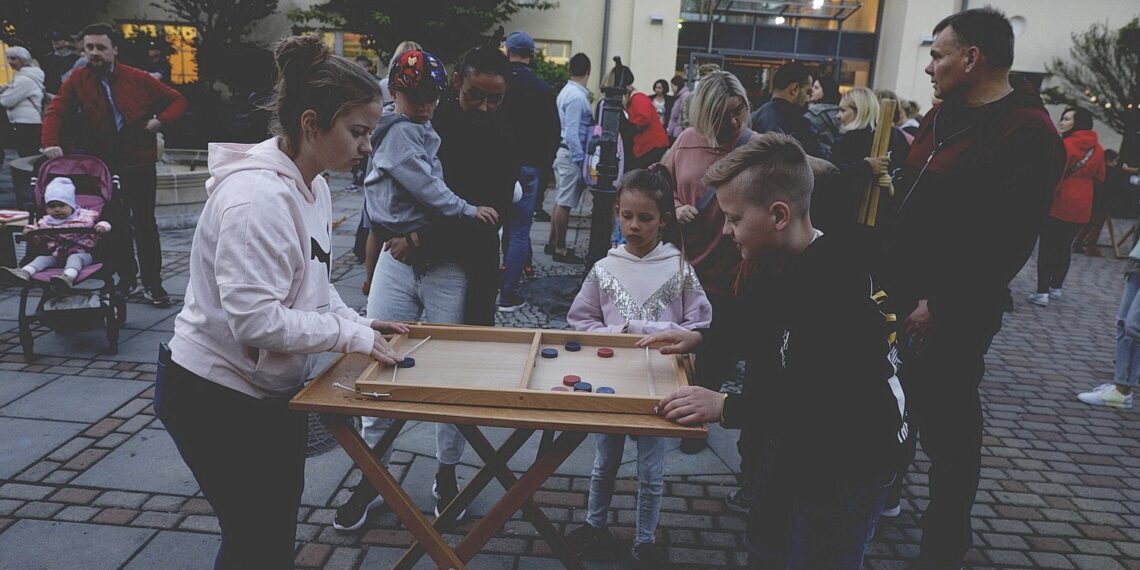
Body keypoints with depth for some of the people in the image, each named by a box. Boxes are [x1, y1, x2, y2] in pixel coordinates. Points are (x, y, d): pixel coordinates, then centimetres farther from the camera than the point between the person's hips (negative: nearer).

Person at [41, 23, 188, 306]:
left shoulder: (138, 78, -1)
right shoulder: (78, 79, 2)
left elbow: (177, 100, 4)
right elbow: (56, 110, -4)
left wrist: (160, 121, -13)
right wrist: (51, 142, -20)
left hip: (139, 163, -2)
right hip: (102, 165, 2)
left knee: (144, 224, 2)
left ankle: (152, 284, 9)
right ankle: (126, 277, 24)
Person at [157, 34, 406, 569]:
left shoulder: (313, 186, 3)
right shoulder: (258, 195, -26)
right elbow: (254, 319, -30)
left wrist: (359, 322, -1)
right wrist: (352, 335, -22)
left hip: (272, 389, 9)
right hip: (217, 395, -9)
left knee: (279, 525, 21)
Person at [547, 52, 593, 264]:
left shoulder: (565, 92, 12)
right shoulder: (577, 97, -17)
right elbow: (572, 133, -21)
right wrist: (581, 160, -17)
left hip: (563, 152, 10)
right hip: (572, 155, -10)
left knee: (561, 201, 16)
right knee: (565, 203, -3)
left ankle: (553, 243, 25)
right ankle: (560, 250, 3)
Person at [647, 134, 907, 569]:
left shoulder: (840, 288, -32)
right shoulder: (780, 263, -4)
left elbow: (836, 409, -35)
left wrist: (727, 408, -34)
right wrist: (702, 336, 2)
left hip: (845, 469, -9)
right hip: (788, 450, 9)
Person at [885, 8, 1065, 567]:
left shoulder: (1027, 133, -17)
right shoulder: (942, 116, 11)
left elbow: (1006, 240, -23)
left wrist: (940, 304, -21)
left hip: (952, 314, -8)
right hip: (902, 292, 8)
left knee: (947, 422, 6)